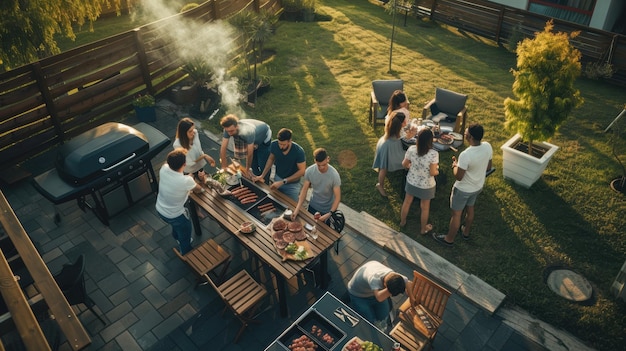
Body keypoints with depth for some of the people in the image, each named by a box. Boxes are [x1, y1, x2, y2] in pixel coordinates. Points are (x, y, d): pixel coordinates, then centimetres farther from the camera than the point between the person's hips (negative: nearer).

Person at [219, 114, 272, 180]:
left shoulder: (247, 132, -46)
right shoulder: (229, 129, -31)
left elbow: (250, 153, -35)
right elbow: (223, 148, -25)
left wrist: (247, 169, -22)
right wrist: (224, 168, -22)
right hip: (253, 140, 5)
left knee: (263, 165, -9)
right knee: (253, 164, 11)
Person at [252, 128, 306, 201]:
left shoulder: (298, 151, -29)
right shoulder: (274, 145, -19)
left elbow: (302, 171, -23)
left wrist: (283, 182, -26)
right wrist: (262, 175, -6)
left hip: (292, 183, -3)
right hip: (277, 178, 3)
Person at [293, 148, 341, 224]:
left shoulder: (334, 175, -29)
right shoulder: (309, 171, -20)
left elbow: (337, 197, -24)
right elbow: (304, 190, -11)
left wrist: (330, 213, -36)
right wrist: (297, 208, -21)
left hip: (327, 210, -3)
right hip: (312, 206, 3)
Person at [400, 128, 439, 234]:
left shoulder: (411, 149, -19)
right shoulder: (433, 154, -29)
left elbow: (404, 164, -6)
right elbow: (433, 172, -24)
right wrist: (437, 170, -1)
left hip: (411, 182, 3)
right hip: (426, 185, -3)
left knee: (407, 202, 27)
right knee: (425, 207, 20)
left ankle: (402, 221, 48)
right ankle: (423, 229, 40)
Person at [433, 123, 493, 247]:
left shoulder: (465, 155, -37)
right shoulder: (487, 146, -16)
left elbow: (458, 177, -25)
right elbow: (488, 167, 0)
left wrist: (455, 165, -8)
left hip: (463, 189, -7)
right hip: (478, 187, 7)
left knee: (456, 214, 14)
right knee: (470, 209, 29)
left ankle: (449, 239, 34)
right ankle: (466, 232, 52)